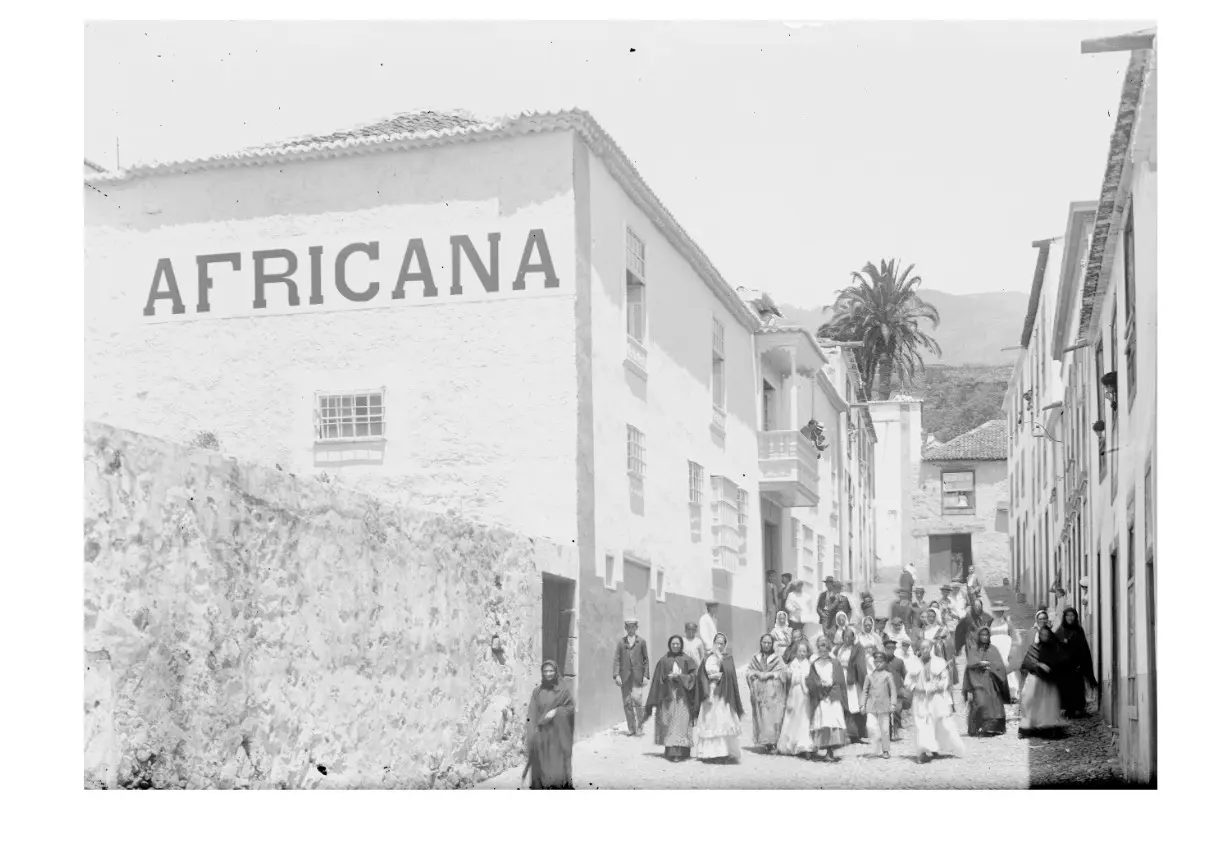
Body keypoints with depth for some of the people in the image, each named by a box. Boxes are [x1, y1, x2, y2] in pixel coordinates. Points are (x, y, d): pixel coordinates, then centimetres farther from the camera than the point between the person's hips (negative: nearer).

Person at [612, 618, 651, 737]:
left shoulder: (641, 642, 8)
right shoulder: (620, 642, 9)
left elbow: (646, 659, 8)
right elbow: (616, 659, 5)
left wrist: (646, 675, -1)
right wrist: (616, 675, -6)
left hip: (638, 676, -2)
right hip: (625, 677, 2)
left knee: (637, 700, -14)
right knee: (627, 703, 2)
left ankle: (639, 727, 0)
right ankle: (631, 728, 11)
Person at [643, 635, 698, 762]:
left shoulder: (686, 660, 6)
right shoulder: (664, 660, 8)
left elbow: (693, 675, -2)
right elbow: (658, 679, 7)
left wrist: (679, 677, -11)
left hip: (682, 696, -1)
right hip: (667, 695, 1)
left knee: (681, 722, -8)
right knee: (669, 723, -2)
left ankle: (681, 751, -10)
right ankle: (670, 750, 4)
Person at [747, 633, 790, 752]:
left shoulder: (777, 659, 9)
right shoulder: (755, 659, 16)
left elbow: (783, 672, -2)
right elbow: (749, 672, 8)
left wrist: (770, 674, -10)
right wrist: (758, 674, -9)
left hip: (774, 693, -2)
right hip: (760, 693, 2)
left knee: (774, 716, -12)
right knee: (761, 717, -4)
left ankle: (772, 741, -14)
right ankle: (764, 741, -2)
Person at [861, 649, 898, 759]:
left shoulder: (888, 675, 3)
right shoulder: (869, 676, 9)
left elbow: (893, 691, 2)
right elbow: (865, 691, 13)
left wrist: (893, 704, -7)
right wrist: (862, 705, 8)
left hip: (884, 706, -2)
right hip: (871, 707, 2)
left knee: (885, 729, 2)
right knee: (871, 727, -13)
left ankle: (885, 751, 11)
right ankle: (875, 745, 4)